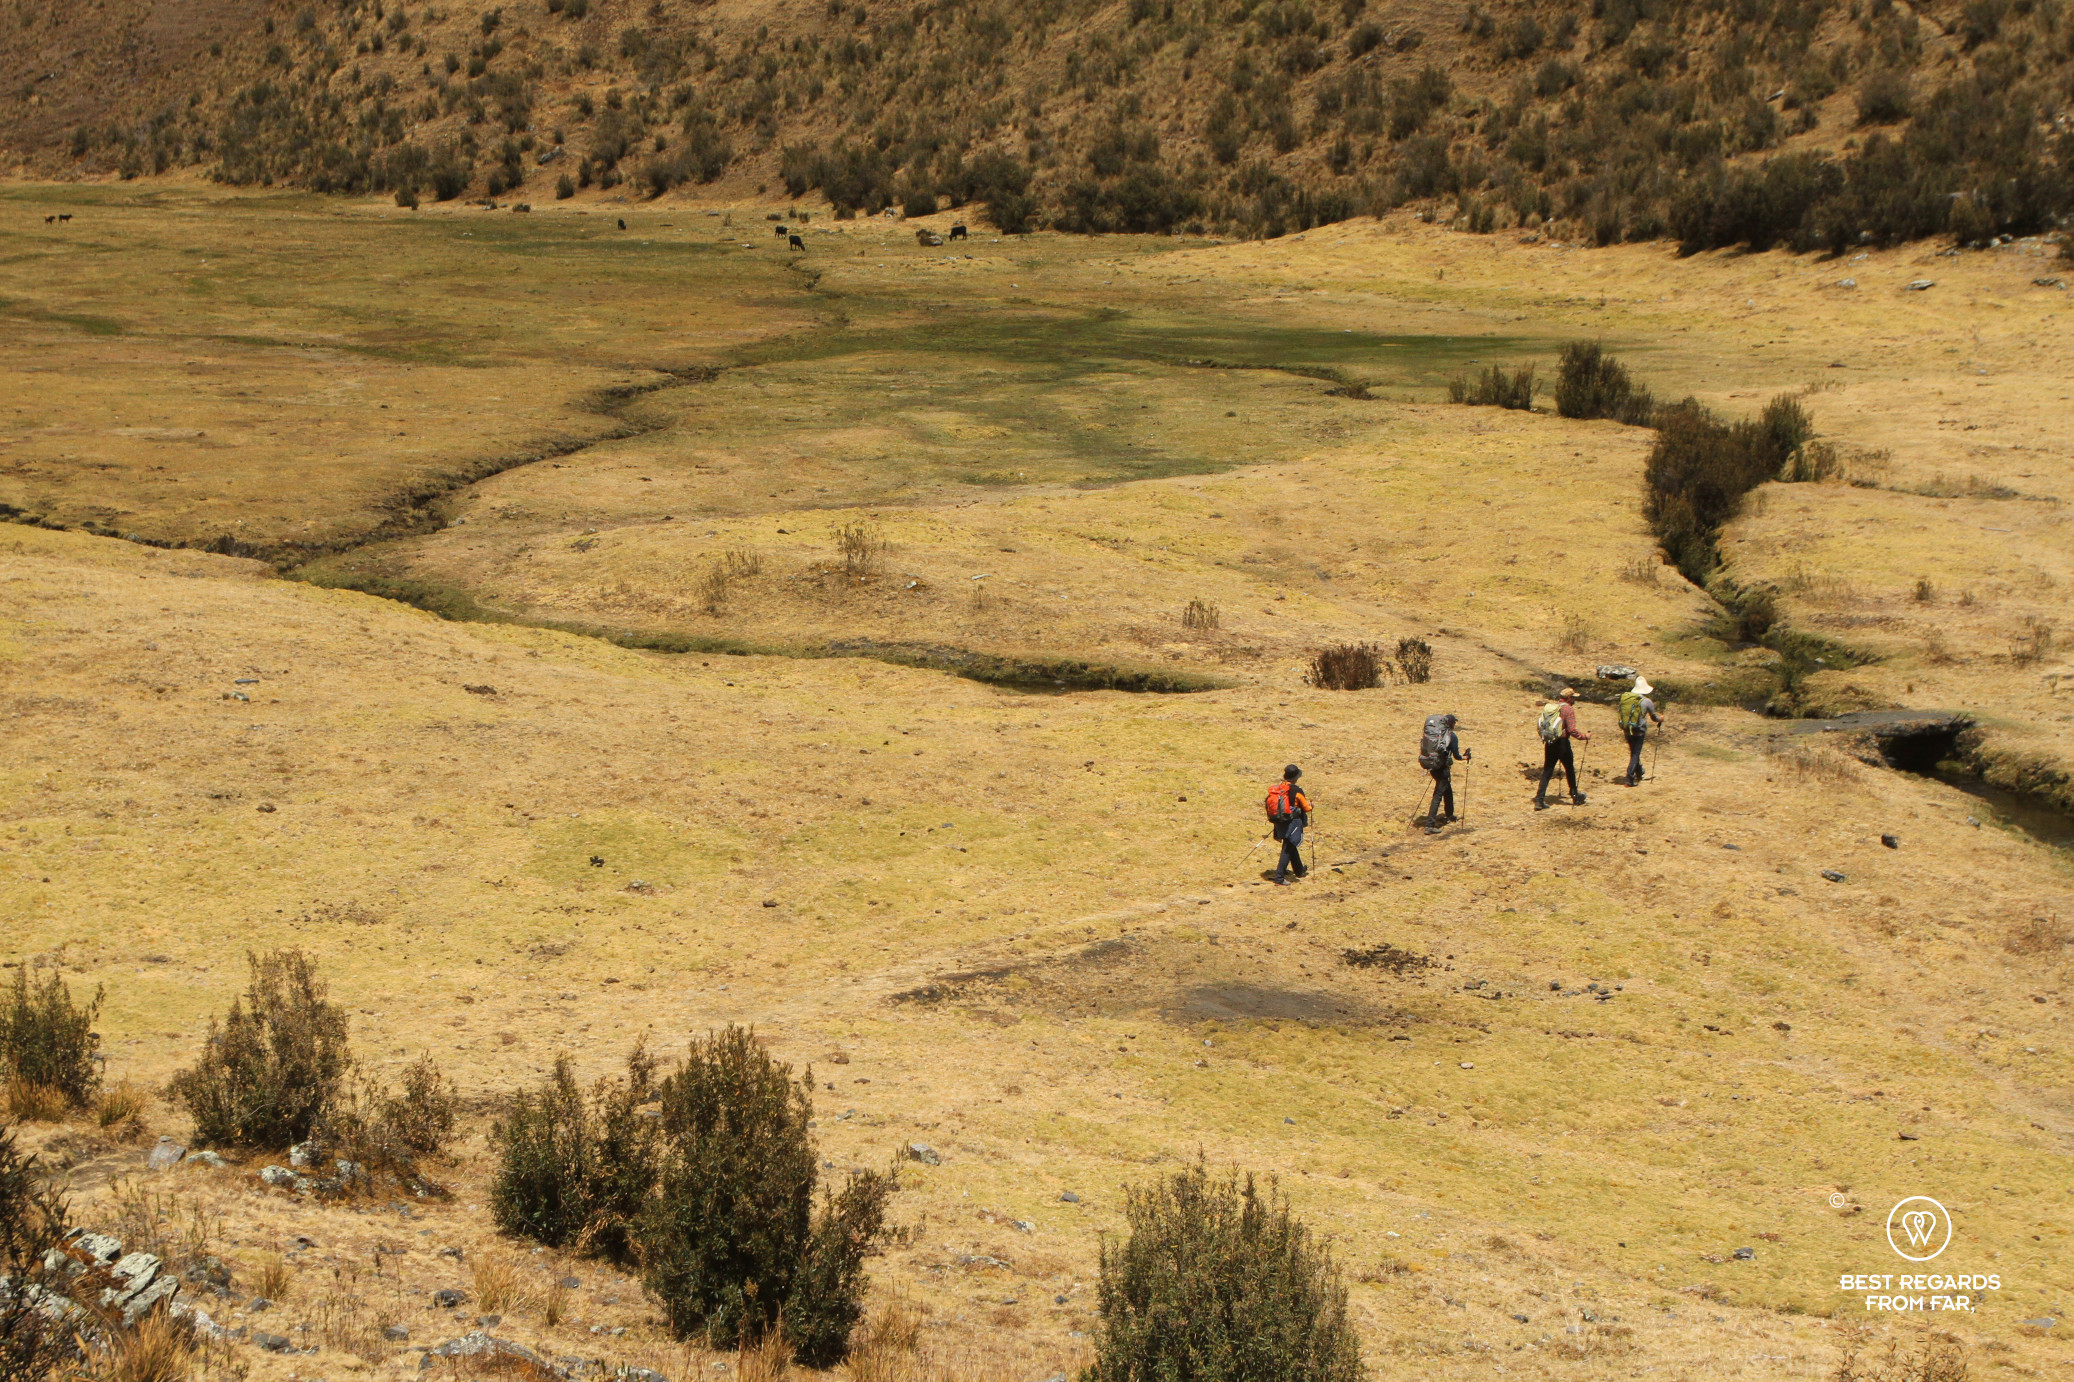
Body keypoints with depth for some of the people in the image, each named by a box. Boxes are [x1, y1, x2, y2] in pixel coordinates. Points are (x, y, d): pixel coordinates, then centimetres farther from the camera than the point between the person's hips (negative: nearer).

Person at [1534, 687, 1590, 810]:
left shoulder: (1549, 707, 10)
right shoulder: (1568, 709, -10)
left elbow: (1541, 726, 13)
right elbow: (1572, 730, -17)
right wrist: (1585, 736, -3)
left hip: (1549, 743, 5)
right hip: (1562, 743, -5)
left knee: (1547, 771, 6)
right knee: (1570, 769, 14)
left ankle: (1539, 800, -3)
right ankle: (1575, 797, 29)